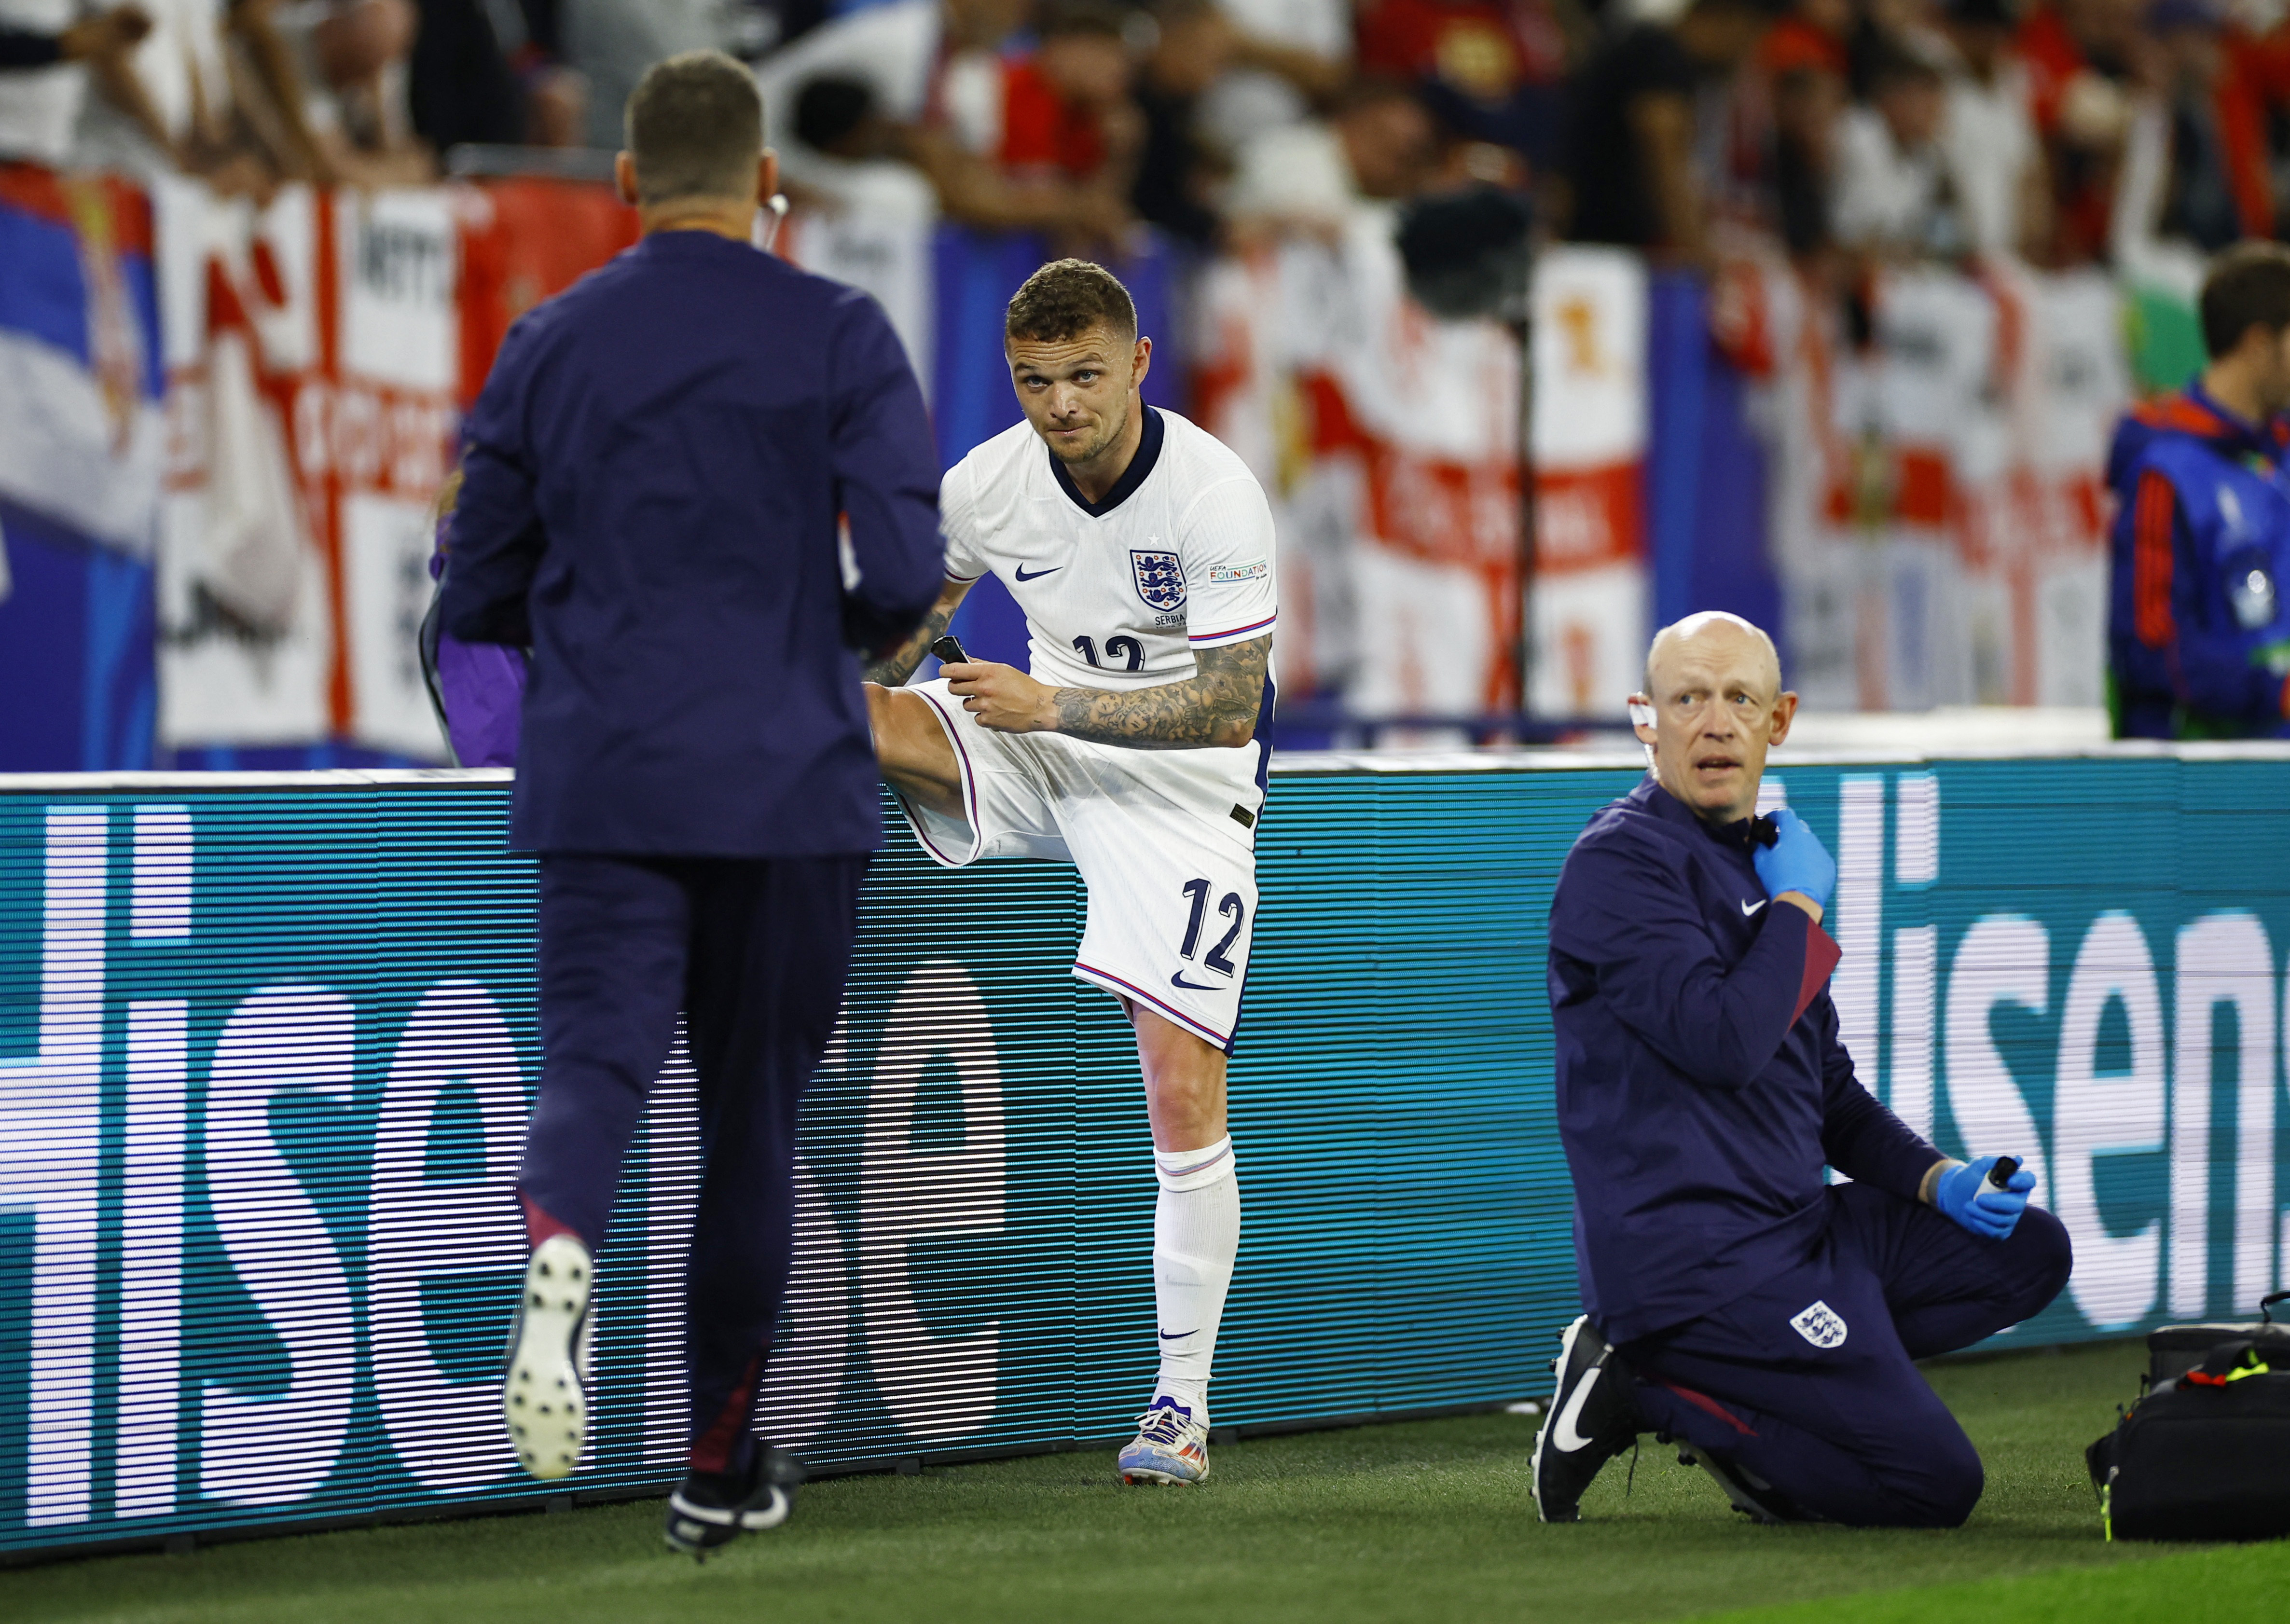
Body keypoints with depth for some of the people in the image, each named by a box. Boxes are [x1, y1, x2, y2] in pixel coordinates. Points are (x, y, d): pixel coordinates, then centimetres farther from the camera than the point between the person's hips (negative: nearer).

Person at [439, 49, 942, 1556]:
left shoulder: (549, 346, 6)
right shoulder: (840, 336, -3)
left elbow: (478, 598, 9)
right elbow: (903, 573, -11)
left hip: (600, 789, 1)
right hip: (791, 783, -1)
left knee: (598, 1060, -6)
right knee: (756, 1110, 11)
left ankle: (557, 1240, -42)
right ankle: (723, 1466, 18)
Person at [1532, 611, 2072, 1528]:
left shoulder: (1762, 860, 19)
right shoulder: (1623, 862, -10)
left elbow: (1825, 1084, 26)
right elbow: (1725, 1043, -23)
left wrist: (1936, 1180, 10)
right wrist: (1799, 907, -9)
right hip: (1693, 1259, -9)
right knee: (1934, 1485, -15)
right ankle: (1648, 1389, -4)